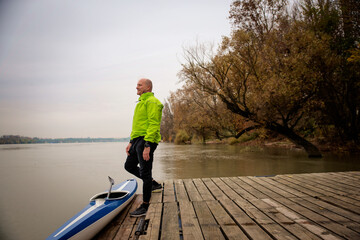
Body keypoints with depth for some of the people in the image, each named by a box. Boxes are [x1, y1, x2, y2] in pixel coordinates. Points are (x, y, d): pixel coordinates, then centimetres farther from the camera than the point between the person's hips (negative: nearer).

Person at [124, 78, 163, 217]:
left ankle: (145, 206, 11)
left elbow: (153, 124, -20)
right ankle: (154, 184, 29)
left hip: (147, 140, -10)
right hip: (137, 139, 11)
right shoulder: (141, 102, 21)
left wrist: (147, 145, -26)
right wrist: (131, 142, 20)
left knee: (145, 172, -3)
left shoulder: (152, 102, -11)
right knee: (129, 166, 18)